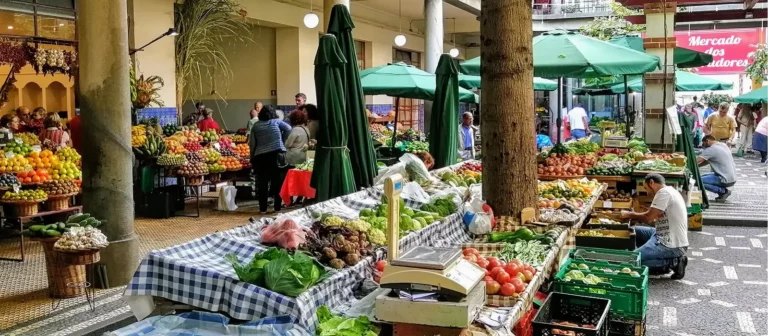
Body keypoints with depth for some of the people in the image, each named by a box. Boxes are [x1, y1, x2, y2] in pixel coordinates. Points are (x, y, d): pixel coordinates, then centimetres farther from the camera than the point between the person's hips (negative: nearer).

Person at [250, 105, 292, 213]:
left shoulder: (256, 125, 7)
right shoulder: (276, 122, 6)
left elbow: (252, 144, 5)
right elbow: (288, 128, -1)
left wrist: (252, 158, 12)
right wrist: (282, 140, 12)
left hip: (260, 156, 1)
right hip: (276, 154, -1)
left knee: (262, 183, 6)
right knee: (277, 181, 7)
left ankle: (263, 208, 8)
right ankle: (277, 207, 9)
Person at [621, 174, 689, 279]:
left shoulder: (664, 192, -16)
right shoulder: (669, 191, 15)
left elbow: (649, 218, -19)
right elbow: (657, 220, 14)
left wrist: (629, 215, -3)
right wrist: (634, 216, 8)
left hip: (673, 246, -10)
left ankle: (672, 262, -6)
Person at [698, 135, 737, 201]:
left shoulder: (711, 149, -15)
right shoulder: (723, 145, 12)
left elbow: (696, 161, -19)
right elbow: (707, 161, 17)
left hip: (726, 180, -10)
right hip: (732, 177, 10)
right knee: (704, 177, 21)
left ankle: (723, 191, -5)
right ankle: (724, 191, 10)